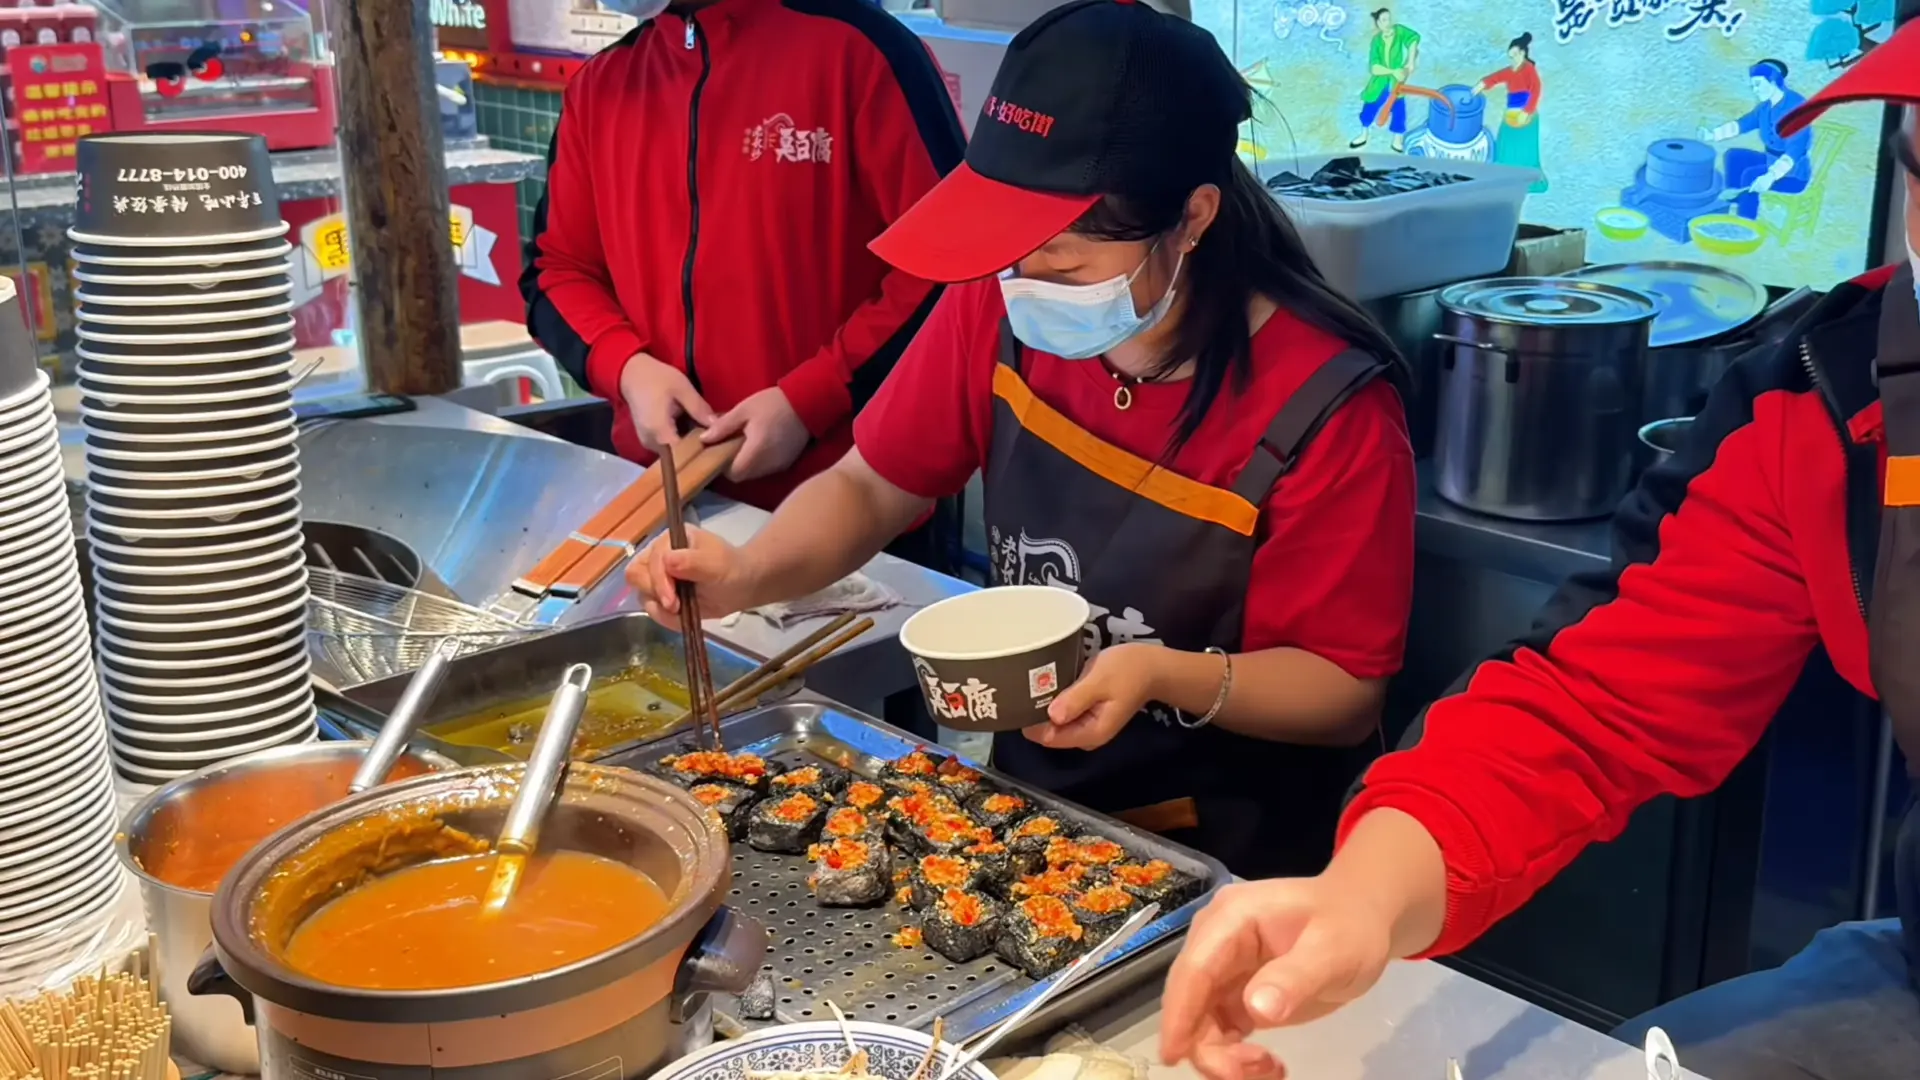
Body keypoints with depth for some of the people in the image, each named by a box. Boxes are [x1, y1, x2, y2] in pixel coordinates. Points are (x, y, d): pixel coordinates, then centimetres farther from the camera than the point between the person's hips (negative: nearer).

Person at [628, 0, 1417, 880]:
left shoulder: (1324, 408, -21)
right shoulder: (1001, 308, -8)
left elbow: (1346, 692, -13)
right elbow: (867, 487, 3)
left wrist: (1168, 676, -30)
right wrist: (745, 577, -16)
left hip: (1222, 858, -5)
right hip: (1026, 795, 5)